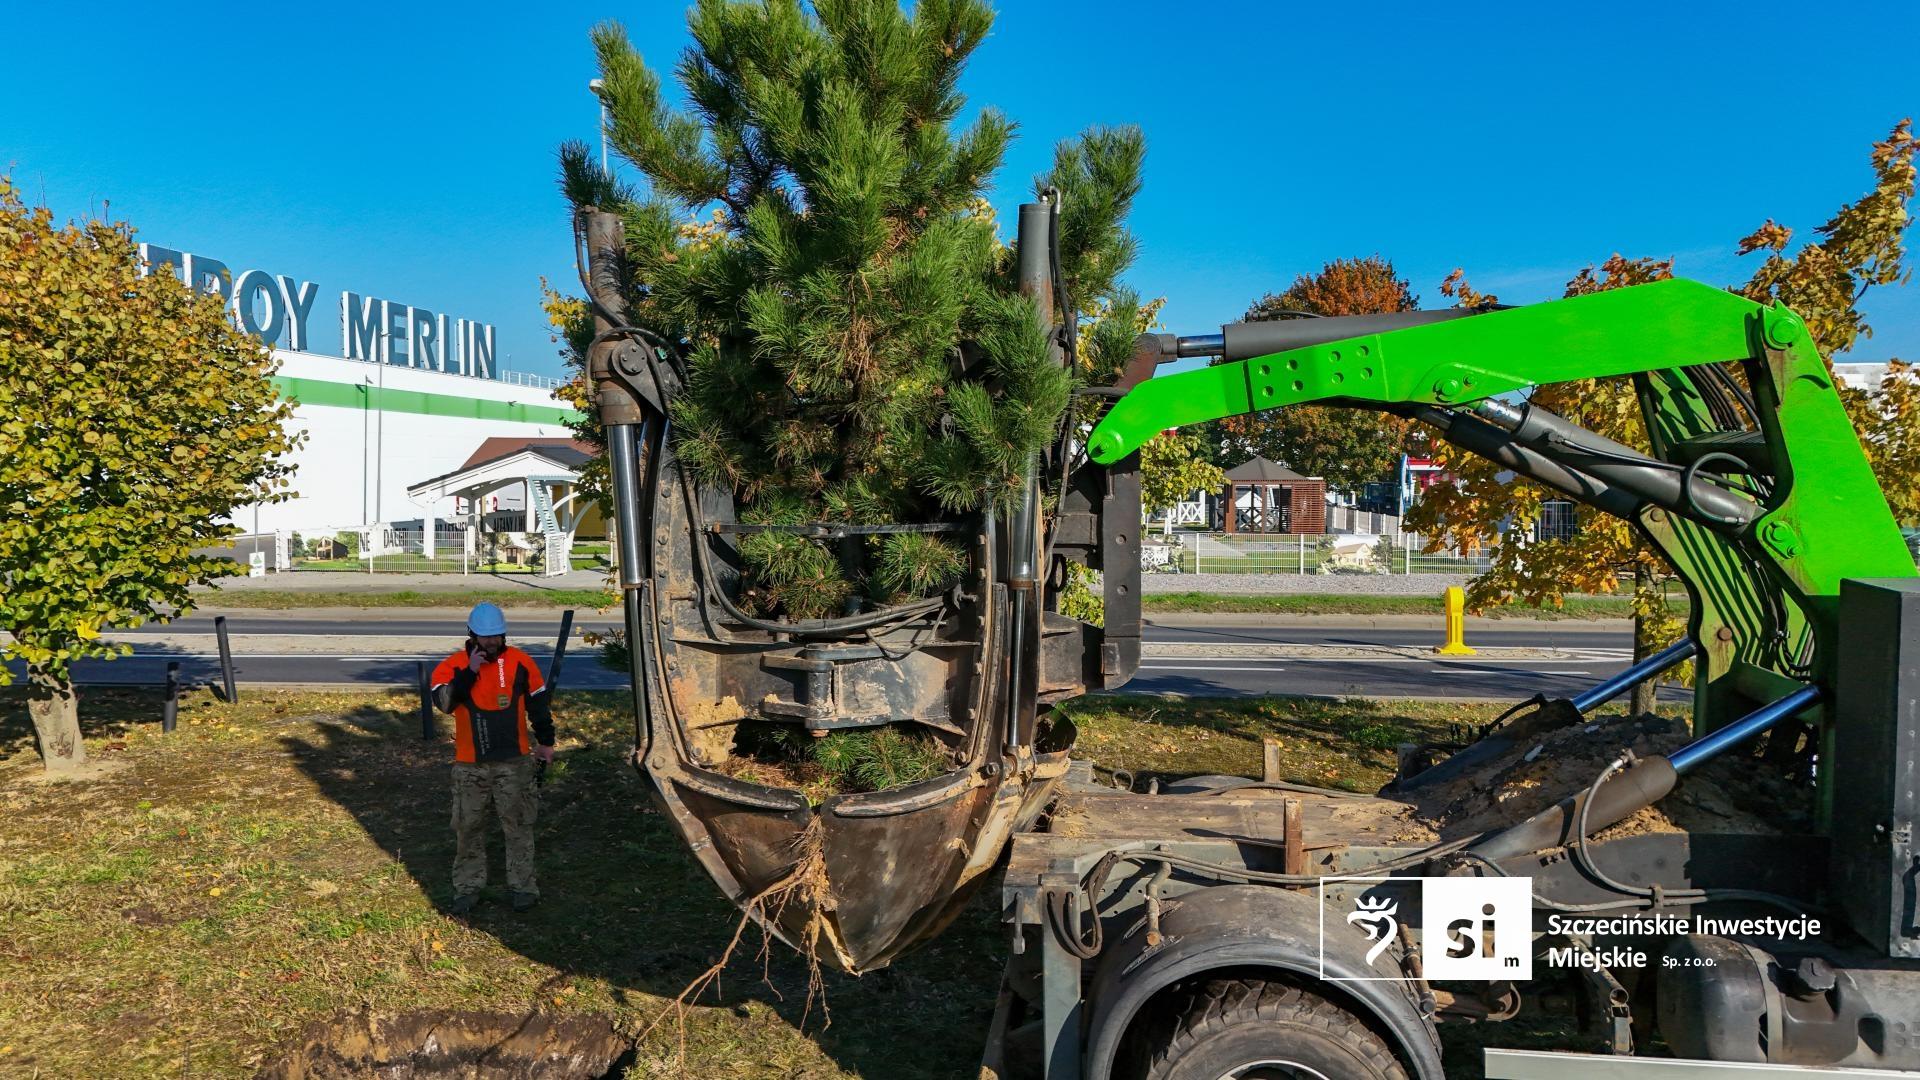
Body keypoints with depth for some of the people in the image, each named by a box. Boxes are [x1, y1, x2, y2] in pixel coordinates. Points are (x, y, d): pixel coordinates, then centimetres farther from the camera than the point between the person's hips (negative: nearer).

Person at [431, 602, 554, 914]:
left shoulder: (520, 662, -2)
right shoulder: (453, 666, -5)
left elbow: (537, 703, 9)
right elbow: (444, 703, -22)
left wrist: (545, 741, 13)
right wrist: (470, 672, -28)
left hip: (513, 761, 0)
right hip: (470, 763, 1)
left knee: (517, 824, 4)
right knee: (468, 827, 9)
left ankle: (523, 886, 13)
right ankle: (468, 888, 21)